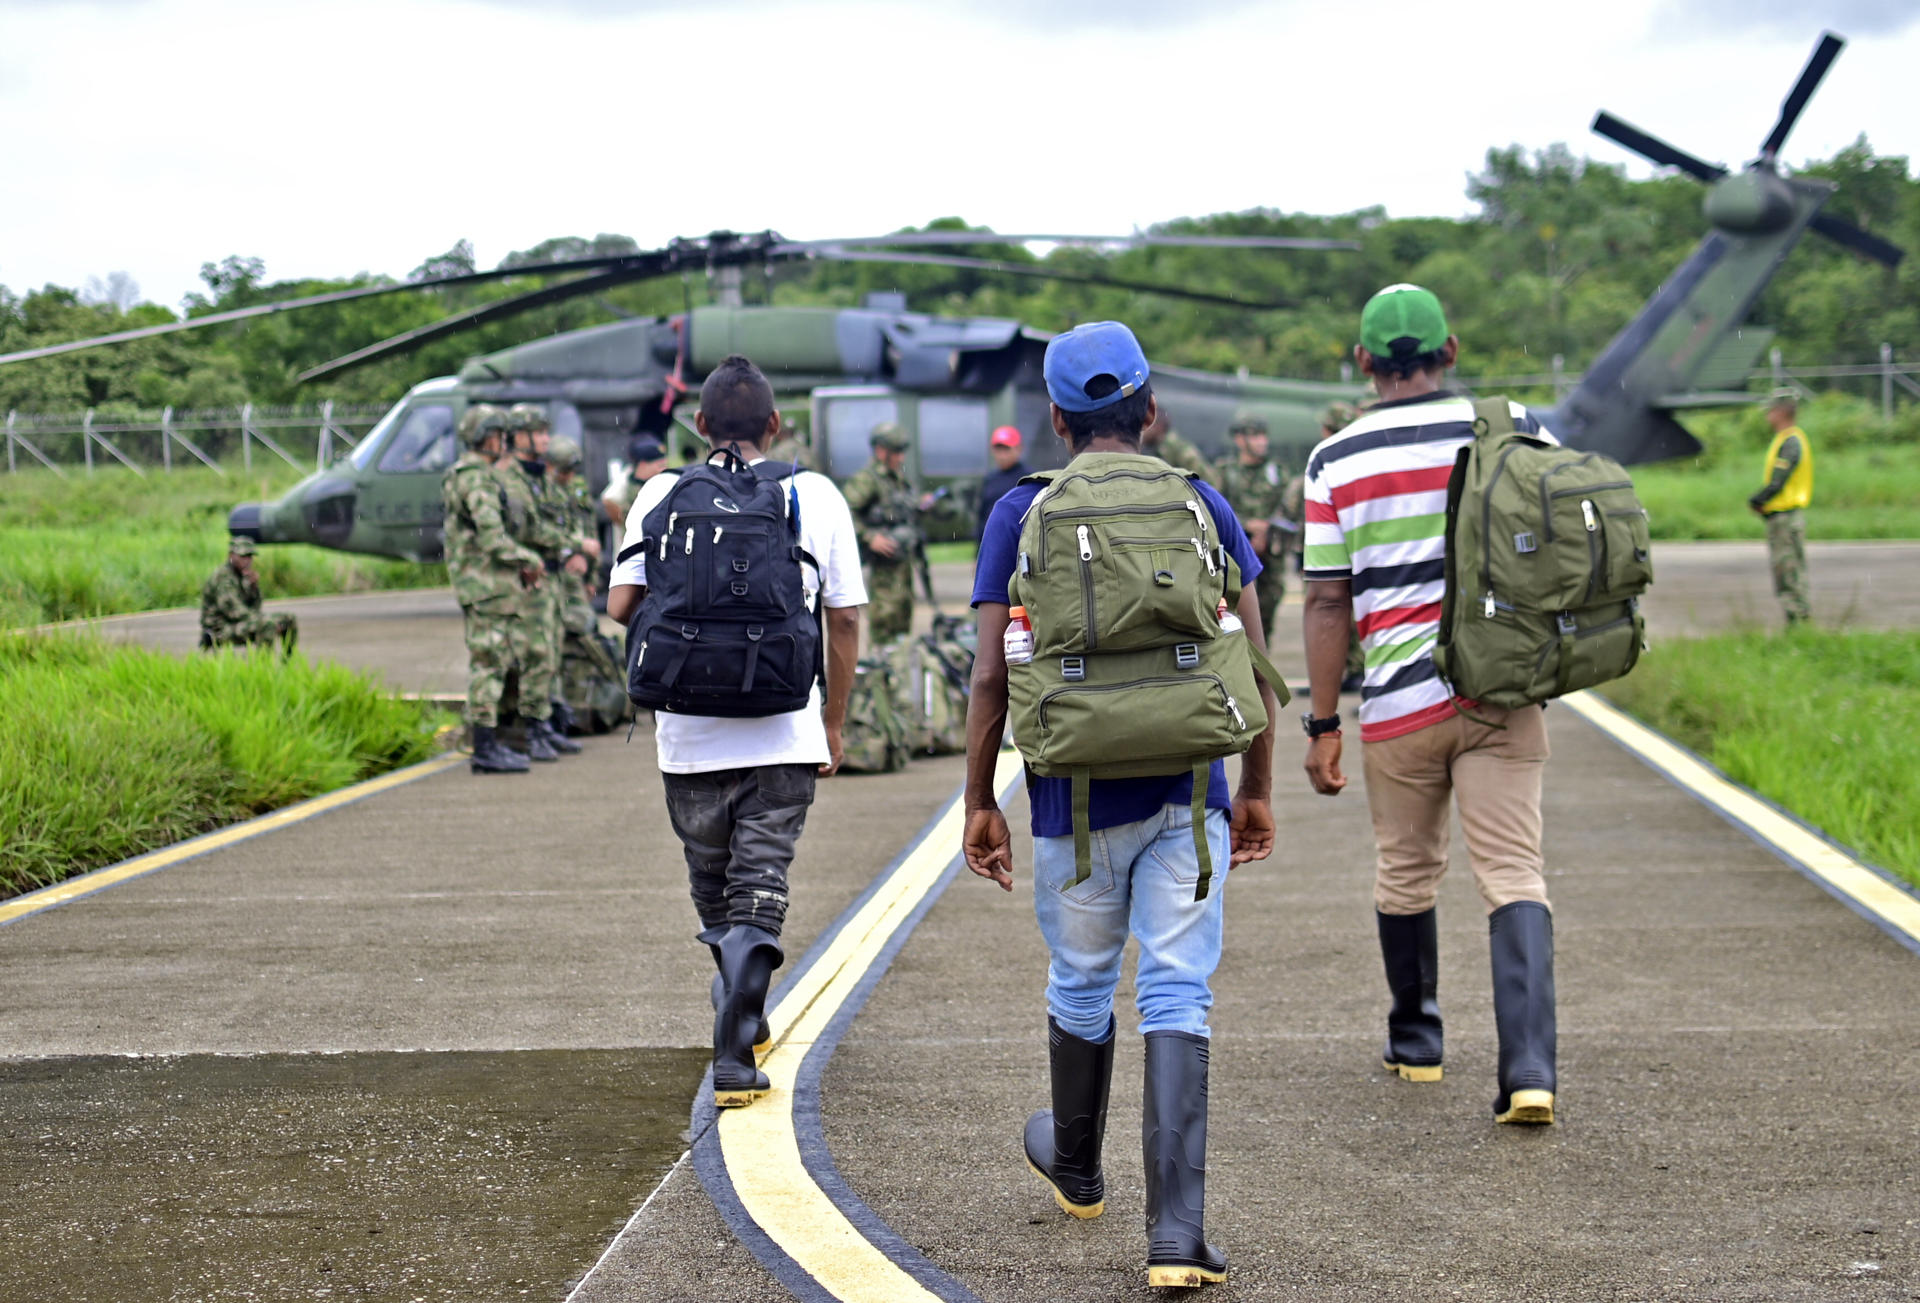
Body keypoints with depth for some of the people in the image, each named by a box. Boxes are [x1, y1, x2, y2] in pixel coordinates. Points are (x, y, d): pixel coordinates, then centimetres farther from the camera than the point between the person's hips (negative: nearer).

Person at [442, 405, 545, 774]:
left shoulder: (463, 476, 20)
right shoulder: (475, 478, -15)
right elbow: (491, 537, -22)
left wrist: (520, 565, 17)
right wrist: (529, 560, -10)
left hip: (493, 584, 11)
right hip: (485, 585, -11)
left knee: (498, 663, 13)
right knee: (488, 663, -8)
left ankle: (489, 743, 16)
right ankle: (485, 749, -7)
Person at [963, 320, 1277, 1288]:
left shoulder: (1020, 515, -2)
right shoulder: (1202, 505, 3)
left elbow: (992, 677, -4)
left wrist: (979, 802, 5)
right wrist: (1258, 789, 13)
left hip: (1075, 801, 0)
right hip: (1186, 796, 0)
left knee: (1080, 988, 19)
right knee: (1177, 1000, -1)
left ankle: (1075, 1166, 42)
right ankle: (1176, 1234, -10)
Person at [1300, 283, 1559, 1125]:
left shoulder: (1336, 462, -3)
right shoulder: (1518, 433, 1)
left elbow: (1327, 603, -3)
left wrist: (1322, 724, 2)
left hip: (1401, 701, 0)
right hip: (1505, 695, 1)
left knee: (1406, 875, 18)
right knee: (1514, 877, -2)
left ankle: (1415, 1042, 33)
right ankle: (1529, 1070, -17)